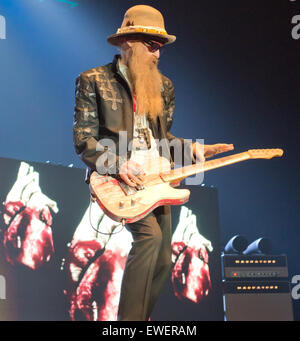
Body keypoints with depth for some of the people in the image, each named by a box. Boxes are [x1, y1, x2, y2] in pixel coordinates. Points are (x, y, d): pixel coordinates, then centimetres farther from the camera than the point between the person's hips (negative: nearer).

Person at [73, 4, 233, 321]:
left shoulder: (163, 86, 14)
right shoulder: (93, 80, -3)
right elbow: (83, 138, -8)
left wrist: (192, 149, 3)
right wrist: (118, 164, -22)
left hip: (154, 178, 7)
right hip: (114, 178, -6)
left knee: (162, 260, 3)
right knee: (149, 234, -28)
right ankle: (129, 319, -20)